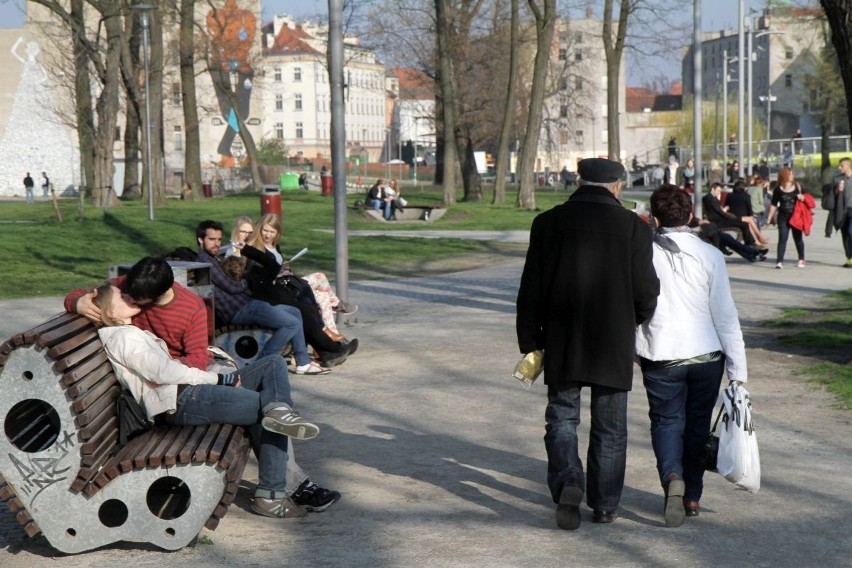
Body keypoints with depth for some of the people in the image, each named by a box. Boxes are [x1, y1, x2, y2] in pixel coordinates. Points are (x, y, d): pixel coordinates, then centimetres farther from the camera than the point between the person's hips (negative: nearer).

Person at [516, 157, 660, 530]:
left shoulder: (548, 223, -1)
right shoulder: (633, 227, -6)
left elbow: (531, 290, 0)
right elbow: (646, 292, -4)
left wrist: (529, 341, 8)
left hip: (561, 344, 1)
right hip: (614, 344, 0)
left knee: (562, 418, 10)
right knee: (609, 426, 11)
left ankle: (568, 481, -12)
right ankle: (605, 505, 17)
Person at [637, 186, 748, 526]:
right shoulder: (709, 255, -6)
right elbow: (725, 315, -5)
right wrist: (738, 369, -2)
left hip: (660, 356, -1)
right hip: (706, 354, 1)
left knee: (666, 420, 9)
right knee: (697, 423, 16)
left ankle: (672, 476, -18)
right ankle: (692, 496, 22)